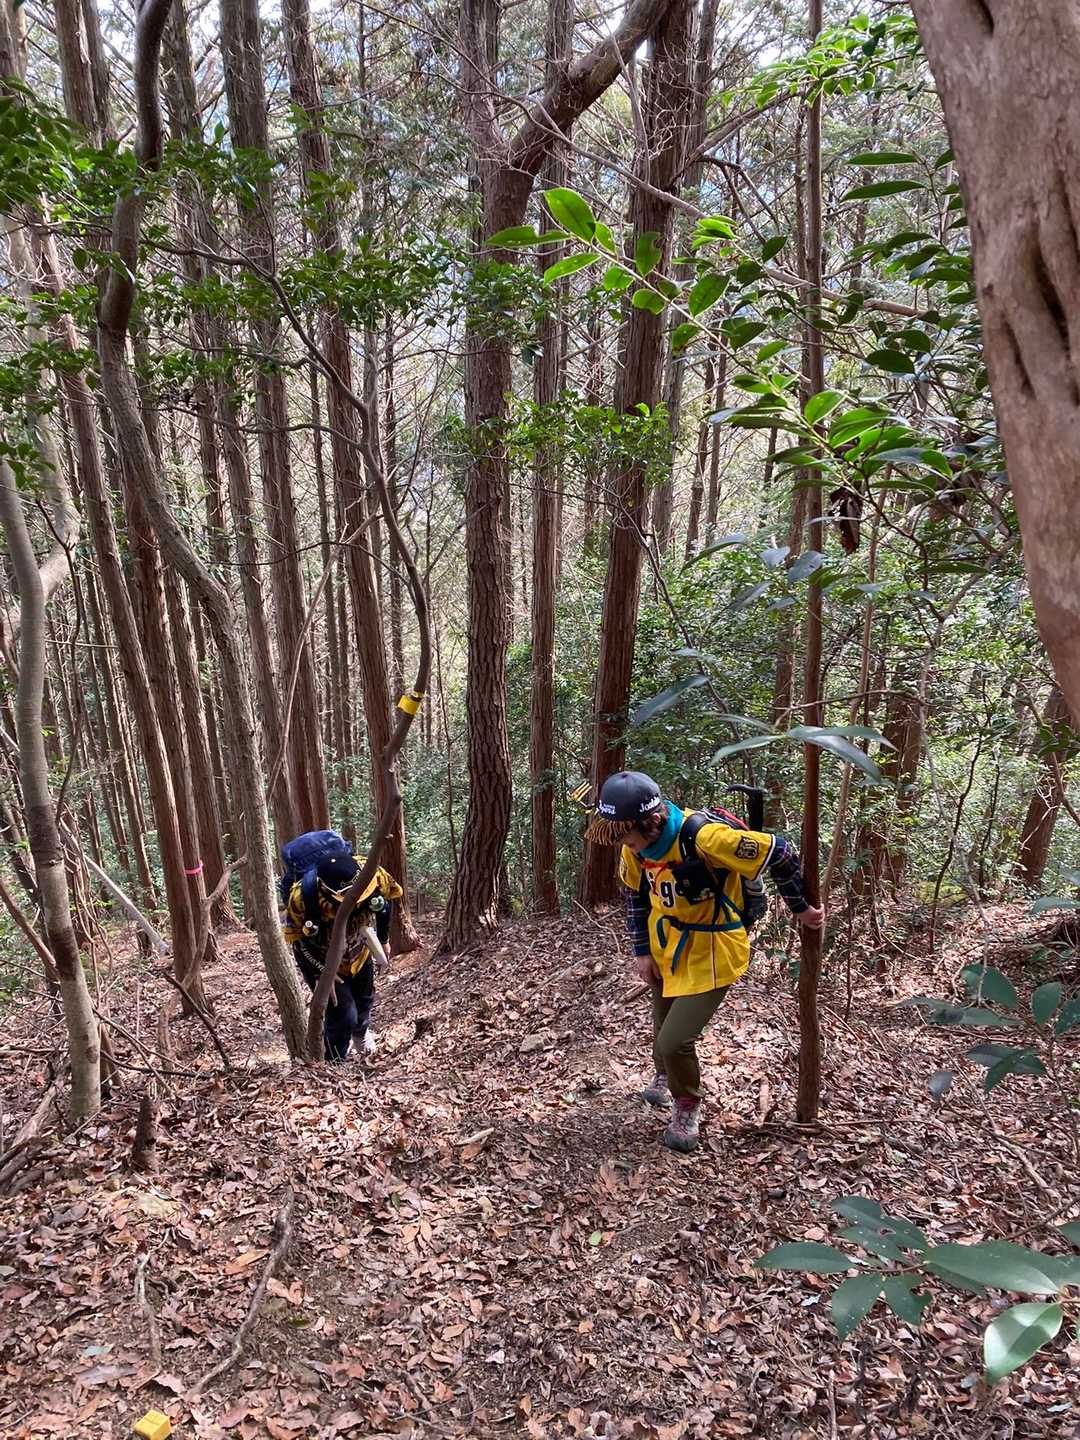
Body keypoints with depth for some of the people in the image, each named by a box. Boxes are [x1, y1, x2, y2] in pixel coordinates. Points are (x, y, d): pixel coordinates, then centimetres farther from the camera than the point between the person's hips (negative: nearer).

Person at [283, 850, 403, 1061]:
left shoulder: (370, 873, -35)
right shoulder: (302, 897, -41)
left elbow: (389, 895, -10)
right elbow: (295, 937, -20)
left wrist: (384, 938, 3)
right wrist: (320, 972, -20)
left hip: (359, 951, 4)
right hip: (320, 959, -4)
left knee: (365, 999, 26)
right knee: (343, 1017, -10)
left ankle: (360, 1031, 60)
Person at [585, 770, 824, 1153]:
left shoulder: (704, 837, -36)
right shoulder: (635, 846, -13)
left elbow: (778, 851, -27)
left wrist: (801, 908, -14)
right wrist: (643, 951, 5)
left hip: (711, 955, -6)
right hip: (668, 948, 7)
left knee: (675, 1042, -10)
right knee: (663, 1028, 24)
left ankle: (688, 1106, 22)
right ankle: (665, 1078, 57)